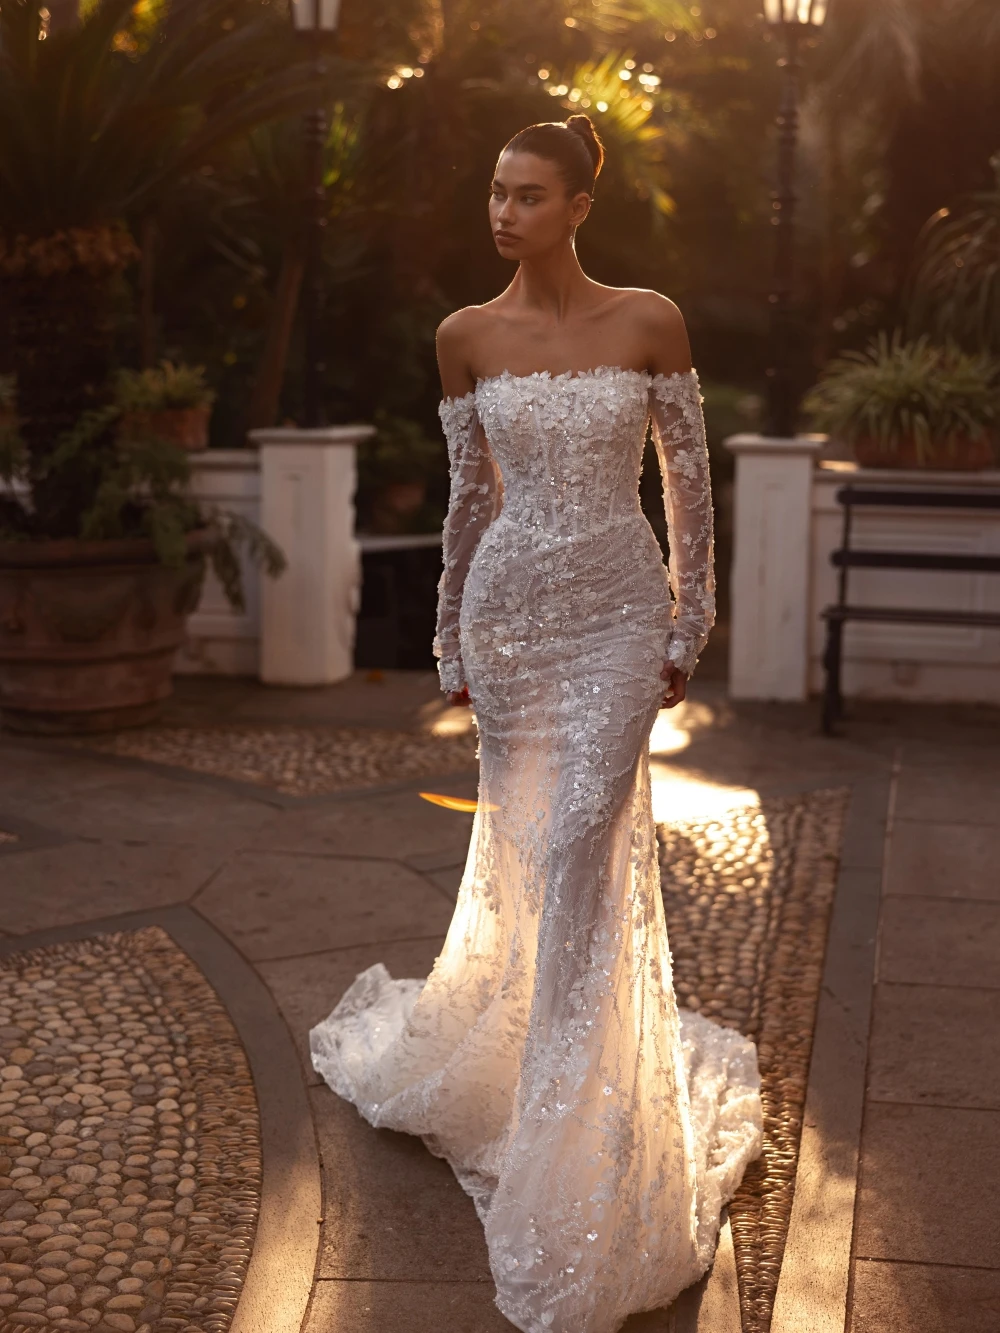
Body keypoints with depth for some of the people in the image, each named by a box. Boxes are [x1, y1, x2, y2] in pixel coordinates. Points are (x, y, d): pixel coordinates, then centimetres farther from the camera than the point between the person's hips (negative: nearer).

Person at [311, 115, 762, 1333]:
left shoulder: (649, 322, -4)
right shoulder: (466, 339, 1)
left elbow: (690, 480, 1)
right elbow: (469, 497, 8)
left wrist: (687, 627, 1)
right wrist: (453, 643, 10)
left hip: (617, 613, -2)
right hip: (509, 609, 2)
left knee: (579, 848, -8)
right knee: (520, 838, 12)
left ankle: (566, 1129, 3)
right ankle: (486, 1039, 40)